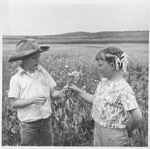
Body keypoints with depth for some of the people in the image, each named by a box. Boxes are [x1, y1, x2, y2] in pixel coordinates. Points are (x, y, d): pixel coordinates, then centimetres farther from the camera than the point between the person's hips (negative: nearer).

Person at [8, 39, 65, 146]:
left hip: (46, 119, 3)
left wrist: (58, 94, -21)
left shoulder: (43, 73, -2)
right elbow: (14, 104, -11)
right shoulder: (16, 79, -10)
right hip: (28, 122, -3)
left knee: (48, 144, 16)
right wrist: (32, 100, -24)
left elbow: (52, 92, 2)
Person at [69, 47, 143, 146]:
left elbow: (138, 117, -26)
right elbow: (95, 99, 13)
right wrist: (78, 91, 6)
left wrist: (128, 130, -10)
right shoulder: (104, 82, 1)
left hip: (114, 135, -7)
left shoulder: (123, 89, -24)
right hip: (98, 130, 7)